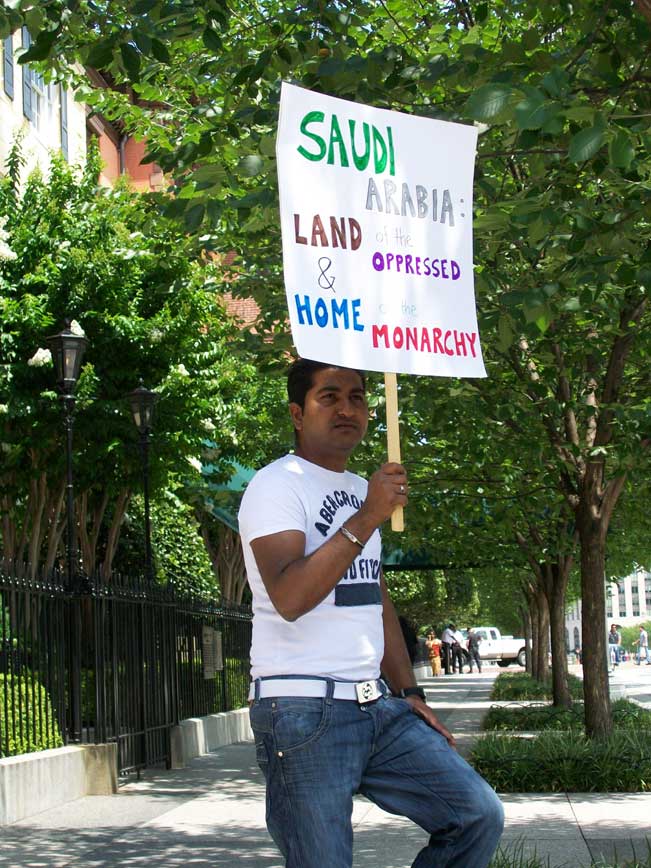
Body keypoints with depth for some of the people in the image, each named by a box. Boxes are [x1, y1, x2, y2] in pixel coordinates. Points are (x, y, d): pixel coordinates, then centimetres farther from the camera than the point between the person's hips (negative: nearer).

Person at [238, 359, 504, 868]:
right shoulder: (277, 485, -6)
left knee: (479, 816, 2)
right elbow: (288, 598, -22)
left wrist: (409, 692, 17)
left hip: (377, 707, 8)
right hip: (305, 712, -8)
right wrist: (368, 518, -22)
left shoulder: (364, 491, 20)